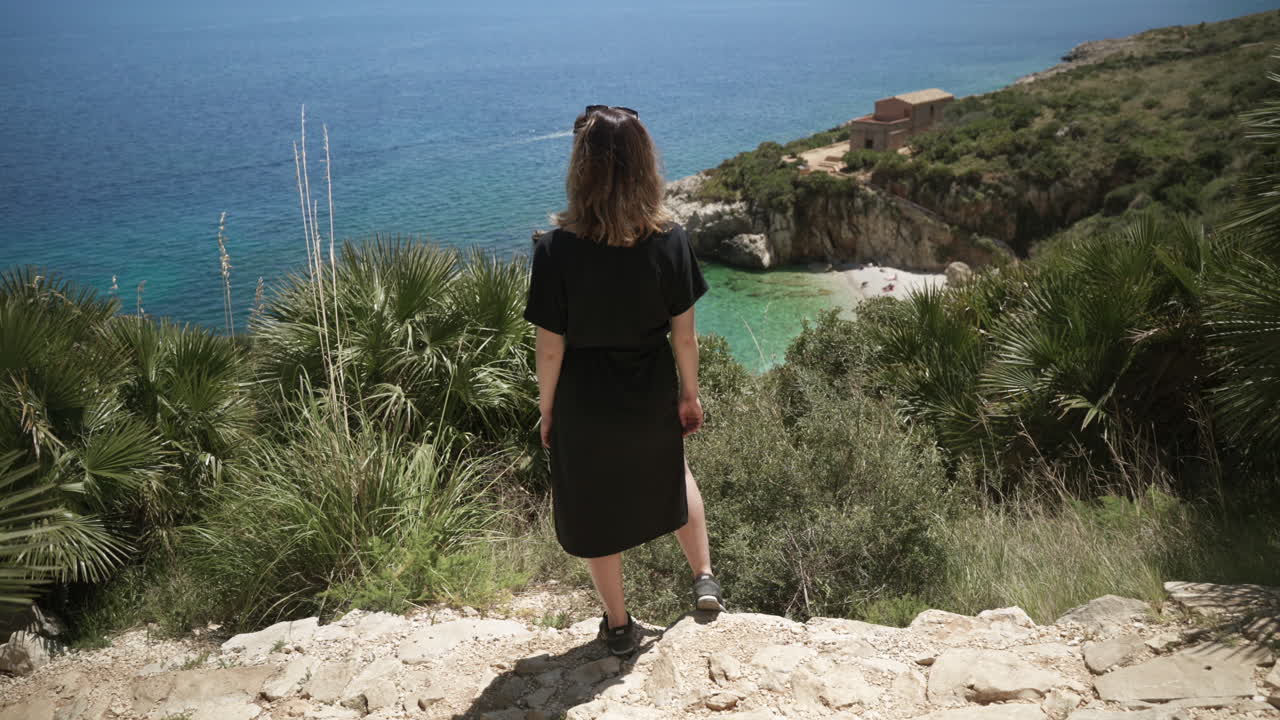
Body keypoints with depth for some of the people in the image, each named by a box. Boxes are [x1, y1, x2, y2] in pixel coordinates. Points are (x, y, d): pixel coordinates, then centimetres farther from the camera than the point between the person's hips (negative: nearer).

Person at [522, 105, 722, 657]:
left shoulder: (557, 249, -23)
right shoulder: (670, 240, -16)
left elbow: (550, 348, -15)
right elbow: (684, 334, -7)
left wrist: (546, 410, 1)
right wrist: (689, 395, 9)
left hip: (584, 404, -2)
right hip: (652, 397, 2)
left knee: (595, 508, 18)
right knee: (671, 476, 32)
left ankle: (619, 626, 33)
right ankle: (704, 578, 34)